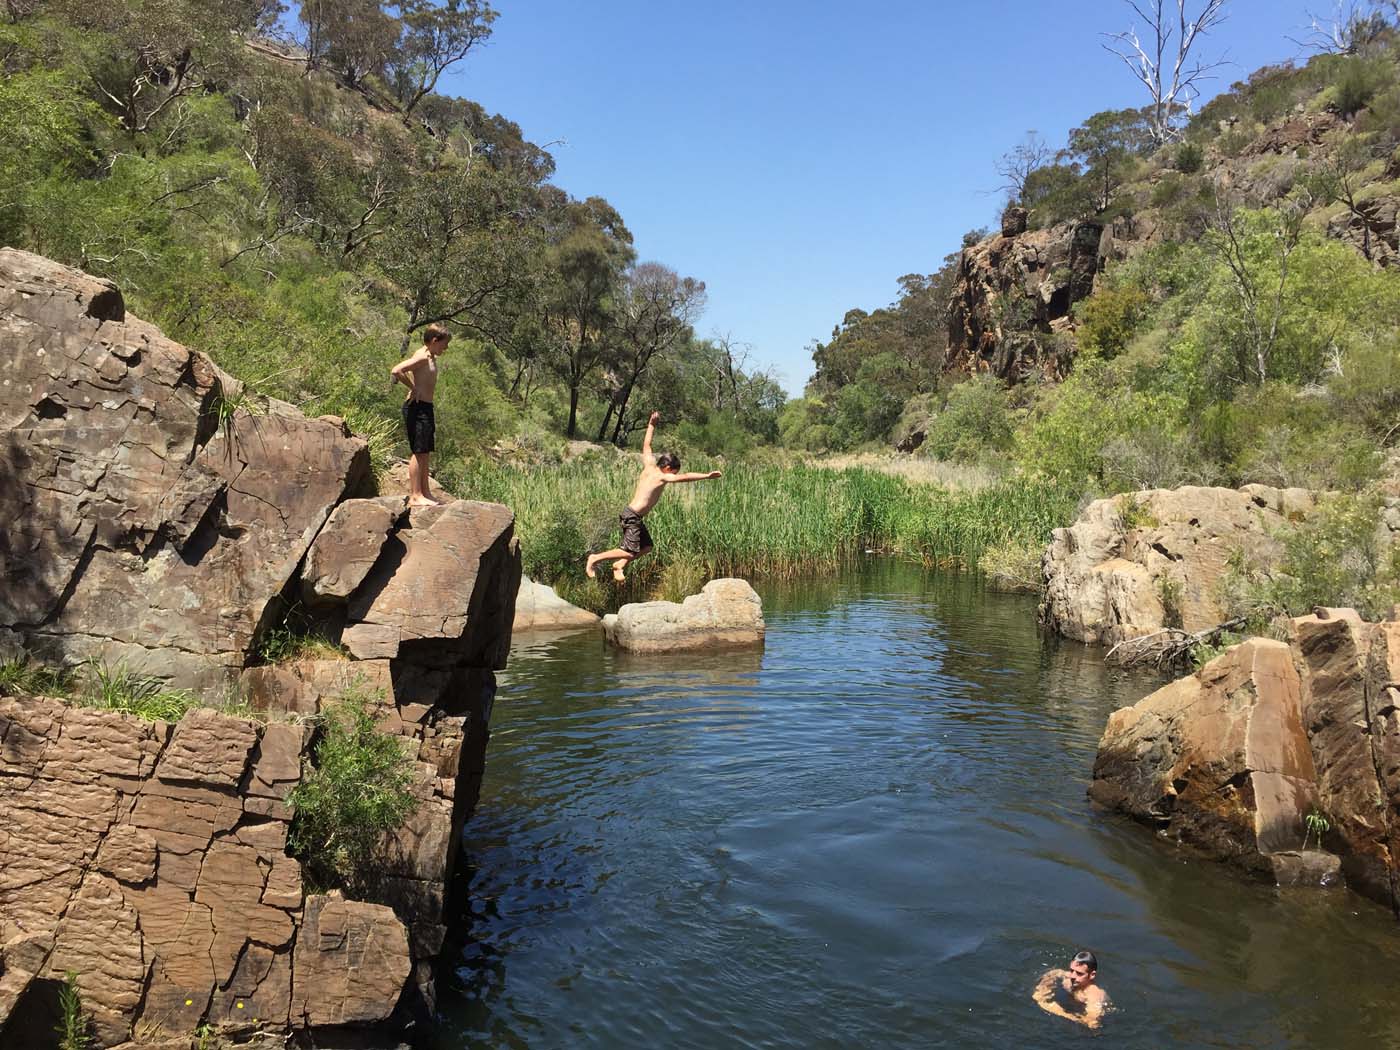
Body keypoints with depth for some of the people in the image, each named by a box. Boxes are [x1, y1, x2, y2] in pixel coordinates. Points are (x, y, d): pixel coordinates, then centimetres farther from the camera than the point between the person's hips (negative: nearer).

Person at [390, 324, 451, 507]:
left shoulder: (431, 358, 15)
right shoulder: (422, 357, -13)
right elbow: (396, 371, -25)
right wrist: (413, 388, -15)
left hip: (426, 408, 10)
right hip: (417, 408, -10)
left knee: (425, 453, 13)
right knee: (418, 452, -8)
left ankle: (424, 493, 20)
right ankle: (415, 496, -7)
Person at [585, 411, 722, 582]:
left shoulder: (649, 465, 7)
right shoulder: (662, 477, -14)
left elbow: (646, 445, 19)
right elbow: (684, 478, -26)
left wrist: (651, 425, 27)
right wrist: (707, 476, -29)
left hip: (635, 516, 10)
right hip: (632, 516, -10)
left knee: (646, 546, 13)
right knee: (630, 552, -9)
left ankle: (619, 565, 14)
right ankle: (595, 558, -2)